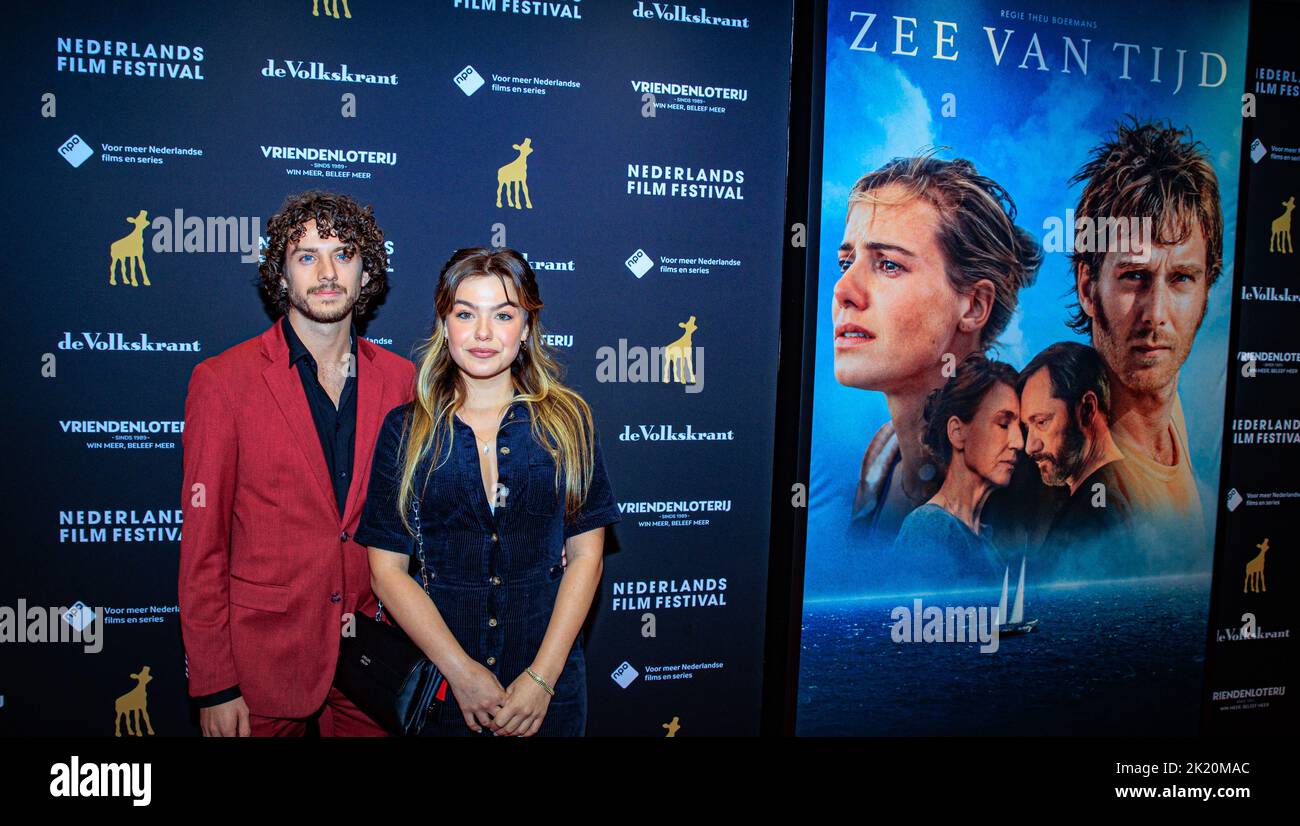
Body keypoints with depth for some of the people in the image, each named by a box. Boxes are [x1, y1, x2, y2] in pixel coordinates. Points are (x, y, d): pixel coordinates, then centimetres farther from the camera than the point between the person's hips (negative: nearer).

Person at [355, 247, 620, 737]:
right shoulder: (404, 429, -2)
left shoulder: (567, 421, -1)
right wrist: (461, 671, -13)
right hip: (435, 679, 0)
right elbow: (388, 569, -5)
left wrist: (542, 676, -11)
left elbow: (586, 554, -3)